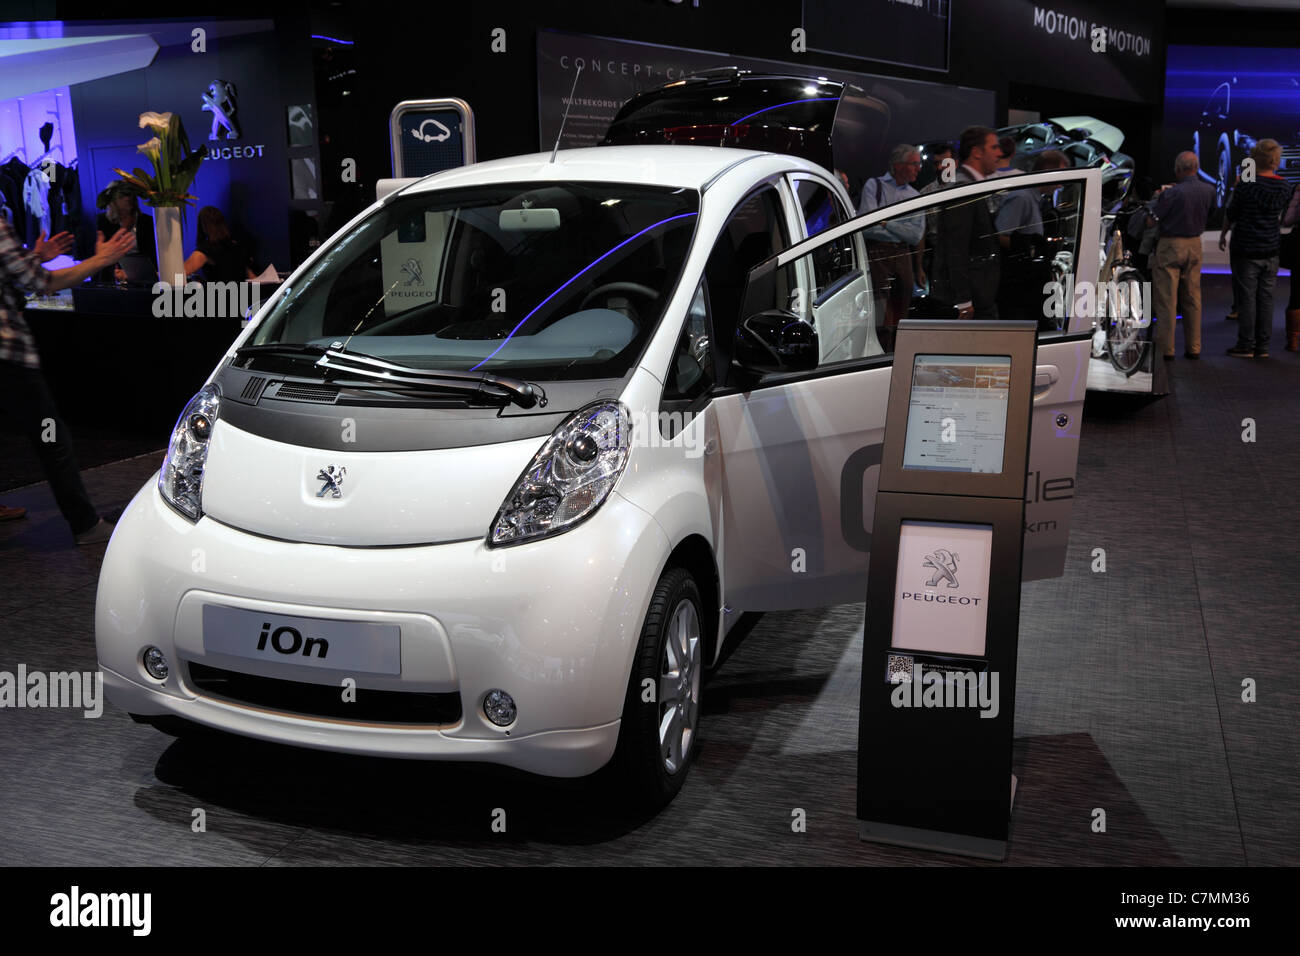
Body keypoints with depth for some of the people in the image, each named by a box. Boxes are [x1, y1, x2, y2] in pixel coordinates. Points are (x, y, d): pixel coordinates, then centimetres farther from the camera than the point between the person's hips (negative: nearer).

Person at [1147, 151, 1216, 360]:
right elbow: (1209, 220, 13)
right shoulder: (1209, 191, 1)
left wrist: (1159, 198, 2)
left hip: (1171, 246, -6)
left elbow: (1150, 221, -14)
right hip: (1195, 245, 6)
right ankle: (1194, 348, 16)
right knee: (1192, 298, 13)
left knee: (1166, 299, 0)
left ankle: (1166, 349, 1)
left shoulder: (1173, 193, -18)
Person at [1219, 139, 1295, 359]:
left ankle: (1246, 346, 1)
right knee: (1266, 298, 8)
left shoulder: (1246, 185, -15)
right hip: (1271, 250, 5)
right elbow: (1282, 216, 13)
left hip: (1246, 250, -5)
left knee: (1246, 297, 0)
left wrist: (1224, 234, 12)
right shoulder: (1285, 187, 1)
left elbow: (1230, 214, -5)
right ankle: (1263, 346, 12)